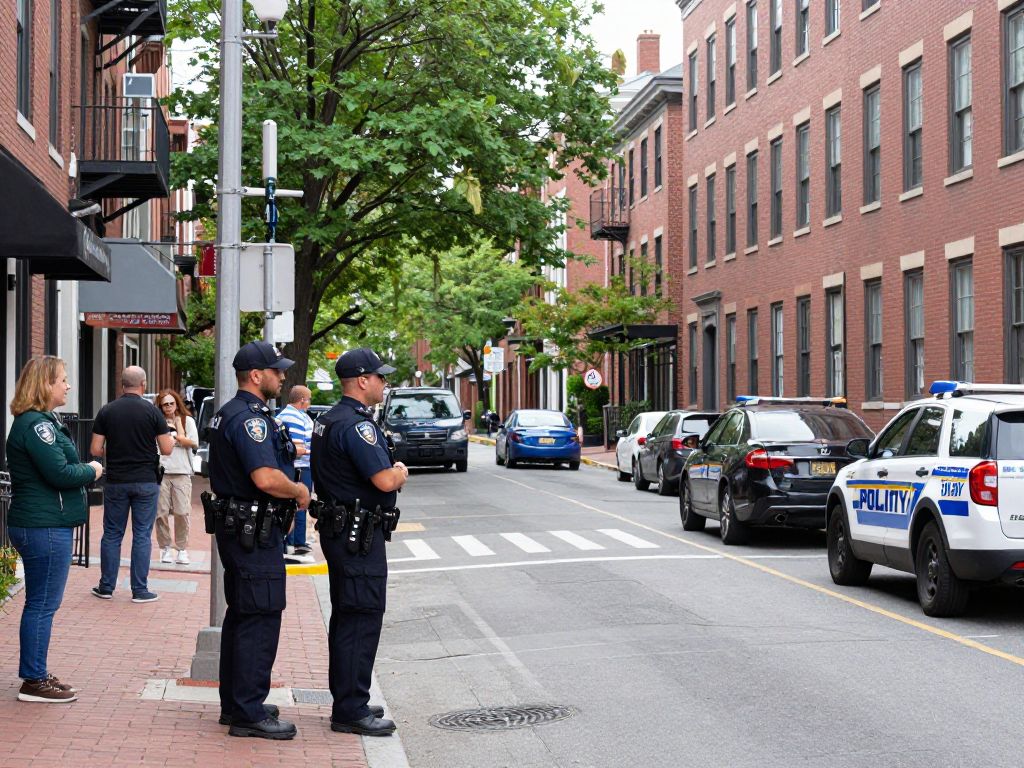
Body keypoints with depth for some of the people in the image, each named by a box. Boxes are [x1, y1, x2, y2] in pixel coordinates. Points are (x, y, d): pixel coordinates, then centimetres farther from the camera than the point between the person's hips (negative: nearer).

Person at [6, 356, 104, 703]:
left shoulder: (43, 421, 17)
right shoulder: (36, 425, -17)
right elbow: (59, 473, -22)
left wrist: (86, 470, 3)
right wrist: (91, 471, -6)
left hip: (45, 526, 11)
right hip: (44, 527, -11)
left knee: (41, 603, 16)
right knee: (42, 604, -3)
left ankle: (37, 674, 25)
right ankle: (34, 681, 4)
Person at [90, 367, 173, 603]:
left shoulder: (106, 411, -1)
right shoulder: (152, 411, -7)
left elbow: (95, 450, -2)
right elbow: (166, 449, -6)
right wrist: (172, 439, 16)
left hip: (115, 481, 2)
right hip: (146, 482, -2)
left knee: (112, 534, 11)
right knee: (142, 536, 3)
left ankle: (106, 587, 16)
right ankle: (140, 590, 5)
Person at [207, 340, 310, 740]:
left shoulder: (228, 414, 16)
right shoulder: (251, 418, -19)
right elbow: (266, 478, -29)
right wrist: (301, 491, -13)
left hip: (237, 526, 11)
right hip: (254, 532, -11)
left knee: (241, 616, 17)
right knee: (260, 620, -6)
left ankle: (235, 703, 26)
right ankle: (249, 714, -1)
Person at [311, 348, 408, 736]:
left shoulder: (327, 421, 14)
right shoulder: (356, 425, -19)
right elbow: (384, 480, -25)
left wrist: (391, 471, 10)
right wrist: (401, 472, -3)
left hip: (337, 528, 11)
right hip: (359, 536, -11)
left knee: (346, 618, 16)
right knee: (361, 620, -6)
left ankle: (347, 701, 25)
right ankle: (350, 711, -2)